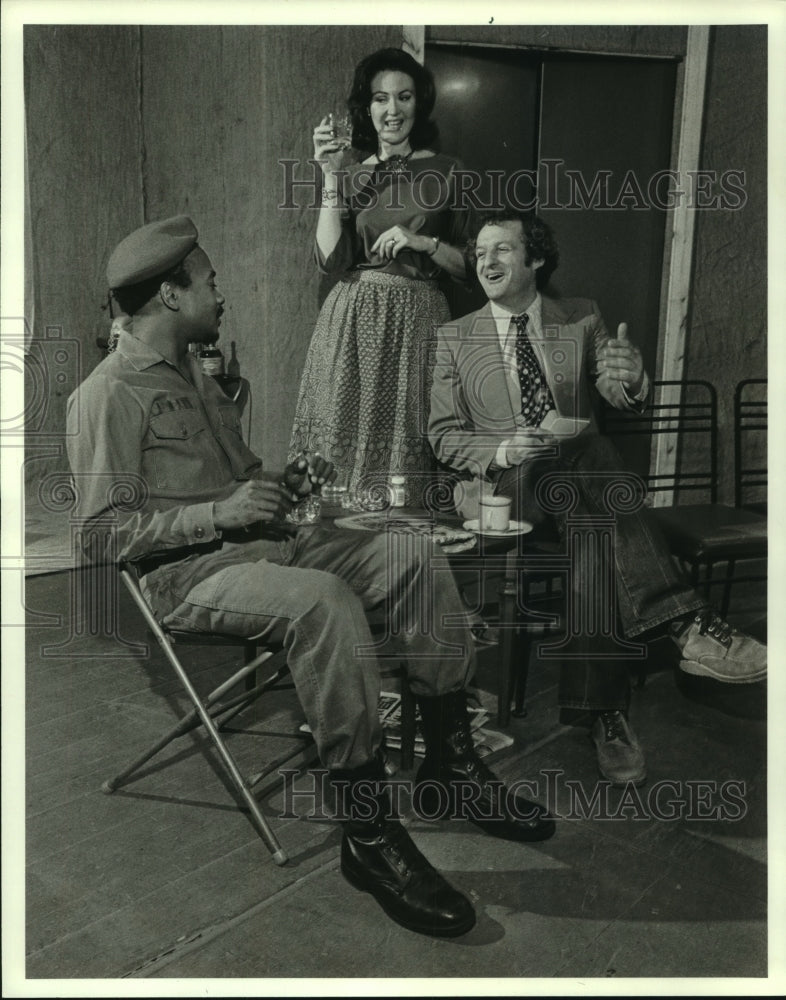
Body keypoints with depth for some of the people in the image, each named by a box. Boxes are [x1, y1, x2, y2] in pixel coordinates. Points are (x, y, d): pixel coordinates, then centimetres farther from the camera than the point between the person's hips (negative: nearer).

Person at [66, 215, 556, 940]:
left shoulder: (194, 376, 21)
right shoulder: (108, 395, -7)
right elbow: (104, 532, -14)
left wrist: (286, 484, 4)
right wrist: (219, 512, -22)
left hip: (257, 543, 9)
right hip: (185, 573, -8)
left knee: (412, 551, -10)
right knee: (323, 599, -37)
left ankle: (449, 759, -4)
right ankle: (370, 835, -25)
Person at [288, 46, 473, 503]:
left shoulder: (446, 171, 7)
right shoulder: (352, 174, 11)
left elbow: (469, 266, 7)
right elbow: (332, 259, -3)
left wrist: (423, 242, -9)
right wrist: (332, 176, -5)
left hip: (417, 323, -1)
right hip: (353, 322, 2)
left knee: (407, 452, -1)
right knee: (342, 444, 1)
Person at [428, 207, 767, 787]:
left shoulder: (582, 320, 13)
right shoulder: (455, 338, 9)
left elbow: (627, 403, 1)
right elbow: (443, 436, 5)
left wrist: (631, 379, -25)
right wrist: (501, 451, -15)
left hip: (581, 477, 2)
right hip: (509, 485, -1)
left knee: (596, 542, -32)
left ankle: (605, 716, -32)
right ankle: (687, 625, -31)